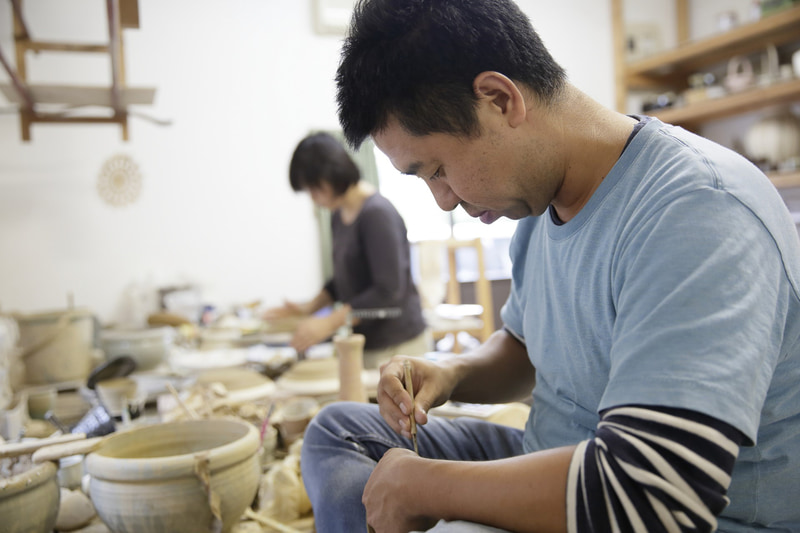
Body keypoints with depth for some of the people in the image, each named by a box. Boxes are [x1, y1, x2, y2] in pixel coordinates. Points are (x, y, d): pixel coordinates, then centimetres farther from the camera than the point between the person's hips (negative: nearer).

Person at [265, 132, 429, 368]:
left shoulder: (378, 214, -16)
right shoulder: (338, 216, 10)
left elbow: (388, 291, -20)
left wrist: (330, 323, -20)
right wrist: (310, 307, 8)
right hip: (365, 344, 7)